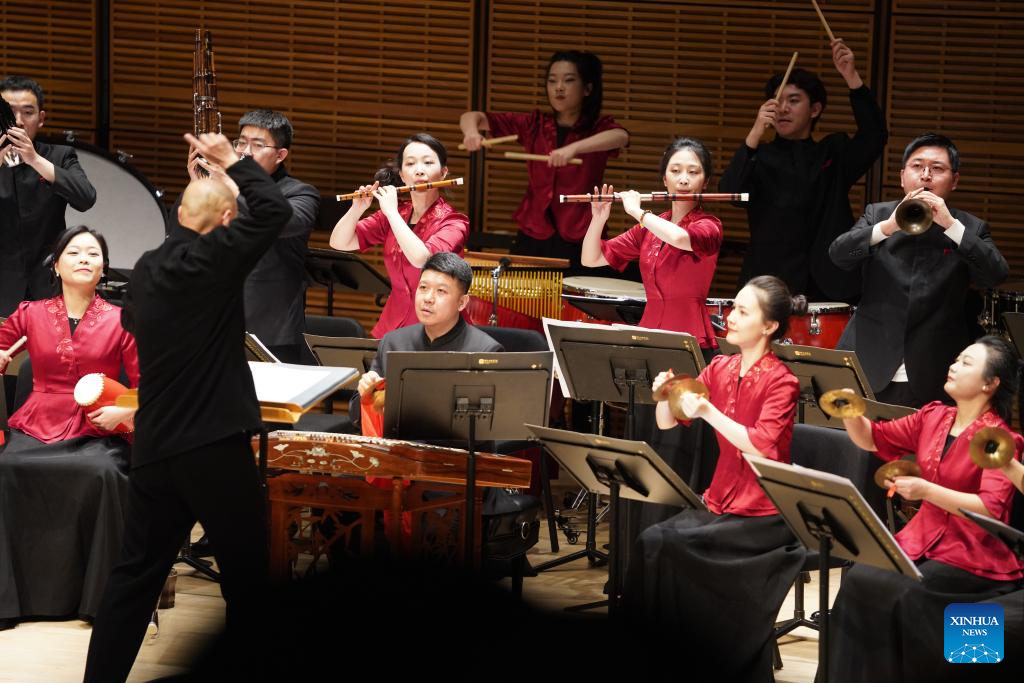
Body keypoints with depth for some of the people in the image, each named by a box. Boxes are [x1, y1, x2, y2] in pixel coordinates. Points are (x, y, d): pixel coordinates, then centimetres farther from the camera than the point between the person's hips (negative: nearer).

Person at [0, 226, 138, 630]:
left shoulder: (119, 321, 7)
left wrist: (123, 411, -12)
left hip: (95, 433, -2)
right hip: (36, 428, 2)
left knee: (105, 474, -36)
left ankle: (101, 599, -23)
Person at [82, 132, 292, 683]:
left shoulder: (146, 267, 9)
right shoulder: (211, 260, -12)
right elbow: (275, 210, -14)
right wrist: (231, 161, -2)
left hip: (153, 445, 7)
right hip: (213, 444, -7)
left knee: (136, 570, 10)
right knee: (246, 568, 6)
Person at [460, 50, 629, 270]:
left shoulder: (599, 128, 0)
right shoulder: (534, 124, 8)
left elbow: (621, 137, -25)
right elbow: (472, 117, 5)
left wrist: (573, 148, -40)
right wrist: (471, 131, -20)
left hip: (580, 243, -3)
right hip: (532, 238, 3)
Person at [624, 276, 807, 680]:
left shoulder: (780, 381, -11)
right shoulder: (720, 369, 7)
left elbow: (762, 447, -24)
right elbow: (667, 423, 8)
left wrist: (708, 411, -29)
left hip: (764, 514, -6)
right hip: (720, 502, 6)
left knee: (664, 544, -23)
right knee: (651, 542, -19)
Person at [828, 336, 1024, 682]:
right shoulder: (933, 417, 7)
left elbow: (991, 510, -22)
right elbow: (871, 439, 15)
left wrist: (926, 490, -31)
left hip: (973, 557, -6)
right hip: (922, 540, 6)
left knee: (900, 596, -28)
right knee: (860, 580, -19)